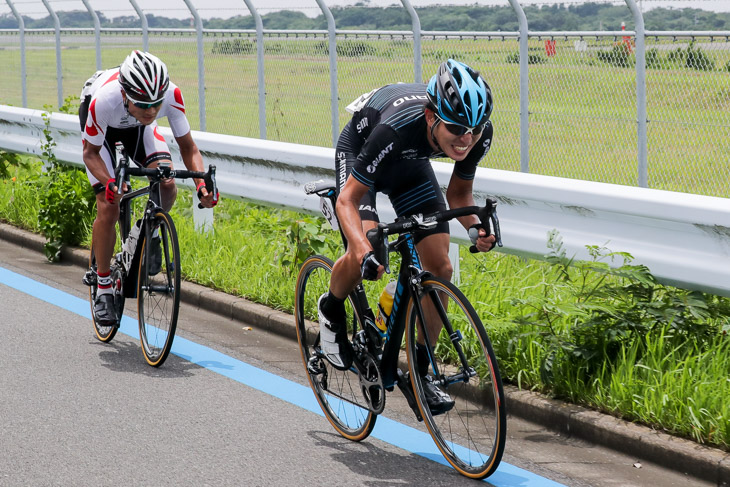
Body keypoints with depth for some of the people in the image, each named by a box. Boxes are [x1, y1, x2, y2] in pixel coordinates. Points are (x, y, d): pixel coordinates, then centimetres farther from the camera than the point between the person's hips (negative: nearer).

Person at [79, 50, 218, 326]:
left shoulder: (171, 94, -37)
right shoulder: (104, 99, -43)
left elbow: (188, 148, -23)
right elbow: (91, 153, -26)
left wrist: (201, 183, -40)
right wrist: (109, 184, -44)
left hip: (137, 128, 2)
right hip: (103, 127, -2)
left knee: (167, 185, -23)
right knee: (108, 208, -13)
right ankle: (103, 289, 3)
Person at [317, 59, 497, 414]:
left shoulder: (479, 133, -28)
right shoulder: (396, 128, -43)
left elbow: (458, 192, -8)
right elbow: (348, 199, -34)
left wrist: (474, 226, -29)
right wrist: (364, 250, -51)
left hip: (409, 164, 5)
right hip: (358, 153, -5)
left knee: (440, 267, -8)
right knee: (366, 259, -28)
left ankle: (419, 371, 8)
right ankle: (331, 310, 7)